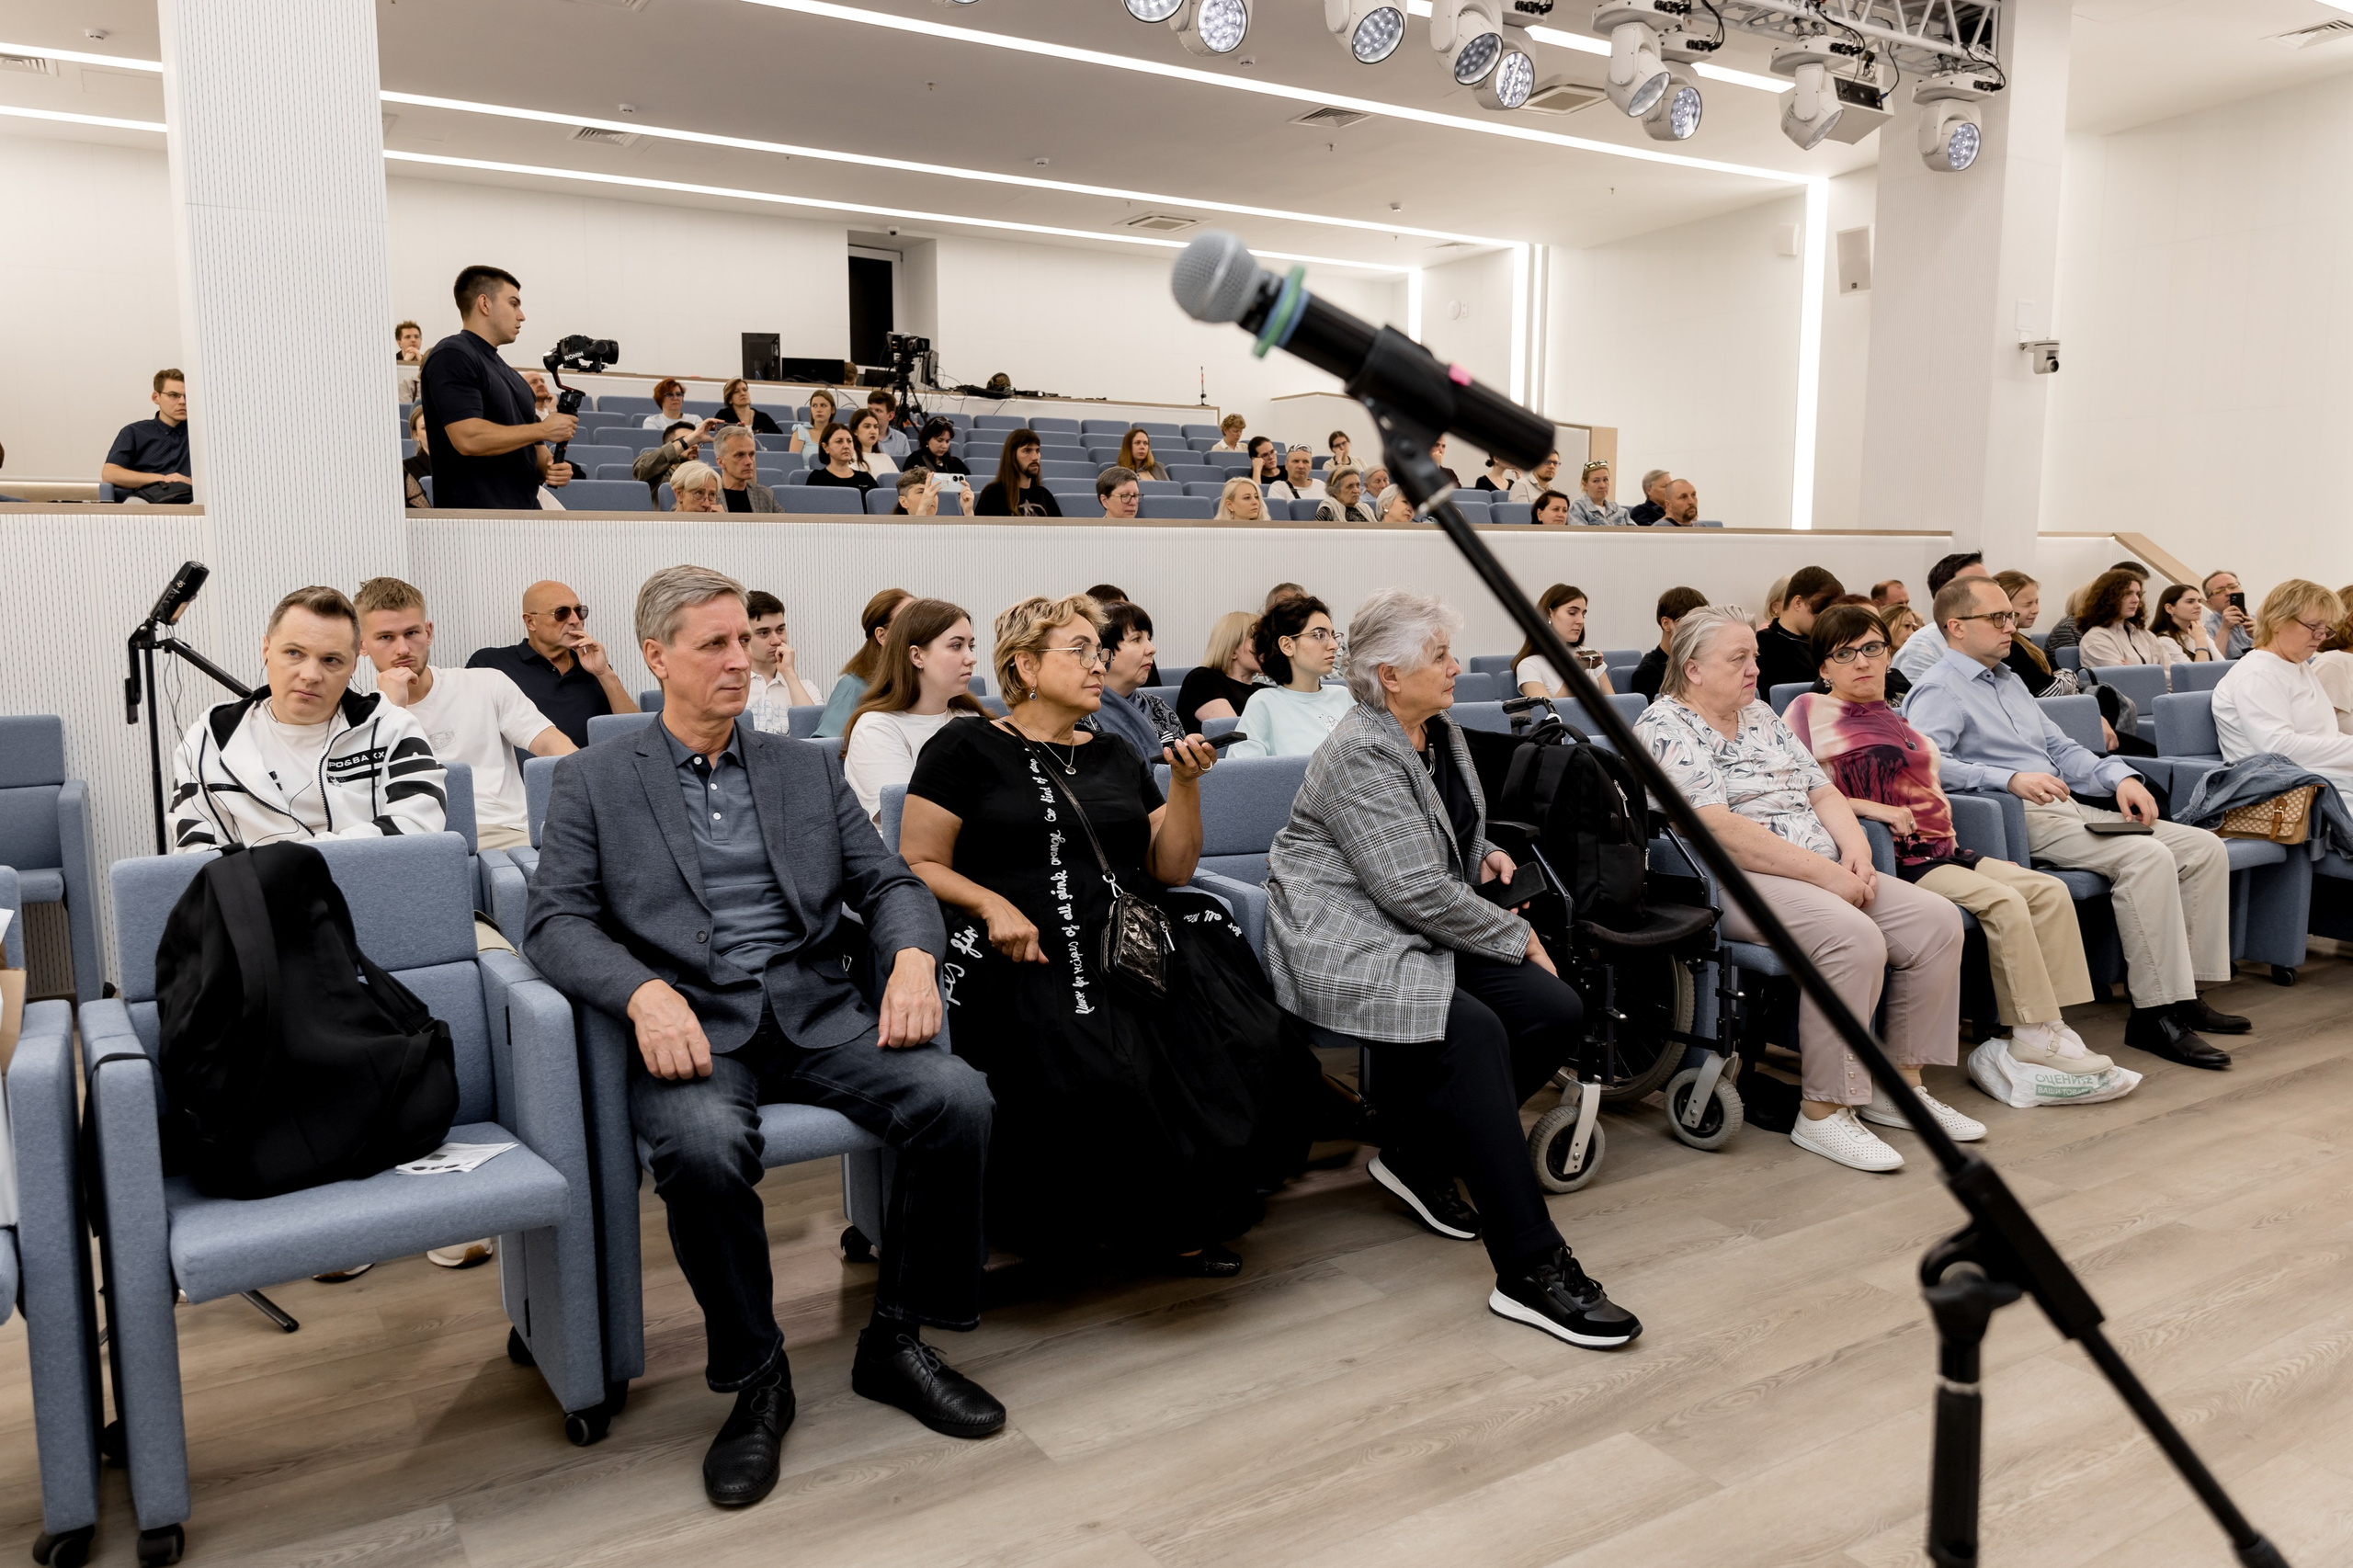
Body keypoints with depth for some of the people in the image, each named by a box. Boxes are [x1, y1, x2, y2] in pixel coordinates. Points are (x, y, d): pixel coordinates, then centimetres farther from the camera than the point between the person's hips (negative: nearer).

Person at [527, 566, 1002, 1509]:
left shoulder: (808, 769, 18)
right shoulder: (593, 782, 9)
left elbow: (888, 882, 12)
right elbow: (556, 922, -2)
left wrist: (914, 956, -11)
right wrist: (646, 993, -22)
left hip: (817, 1014, 3)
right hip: (694, 1025, -3)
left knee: (957, 1098, -23)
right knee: (702, 1147, -36)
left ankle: (896, 1341, -2)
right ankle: (754, 1377, -9)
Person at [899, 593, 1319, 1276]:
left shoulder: (1117, 757, 22)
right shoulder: (965, 750, 7)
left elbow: (1171, 870, 17)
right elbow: (919, 866, 2)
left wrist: (1185, 780, 4)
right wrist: (993, 905, -15)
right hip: (1028, 959, -4)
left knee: (1241, 1036, -23)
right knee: (1100, 1067, -33)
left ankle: (1190, 1210, -3)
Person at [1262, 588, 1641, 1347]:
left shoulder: (1442, 732, 14)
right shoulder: (1361, 755, -16)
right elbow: (1416, 891, -22)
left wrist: (1484, 854, 11)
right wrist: (1518, 937, -11)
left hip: (1425, 935, 9)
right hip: (1347, 940, -9)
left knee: (1557, 1012, -10)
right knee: (1472, 1030, -32)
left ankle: (1417, 1154, 6)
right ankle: (1531, 1271, -30)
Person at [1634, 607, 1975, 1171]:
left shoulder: (1760, 716, 20)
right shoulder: (1665, 728, -8)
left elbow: (1822, 791, 18)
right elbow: (1721, 829, -19)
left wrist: (1856, 848, -4)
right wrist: (1824, 872, -19)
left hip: (1826, 874, 9)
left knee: (1936, 920, -8)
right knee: (1854, 938, -31)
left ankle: (1901, 1084, 4)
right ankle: (1822, 1113, -20)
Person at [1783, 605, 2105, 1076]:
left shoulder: (1894, 717, 21)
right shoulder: (1812, 711, -5)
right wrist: (1868, 807, -20)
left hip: (1940, 849, 9)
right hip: (1896, 859, -8)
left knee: (2050, 892, -4)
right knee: (2004, 903, -23)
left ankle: (2052, 1024, -3)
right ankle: (2033, 1034, -13)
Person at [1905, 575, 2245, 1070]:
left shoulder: (2010, 681, 25)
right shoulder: (1939, 690, -5)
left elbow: (2060, 747, 25)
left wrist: (2119, 776, 7)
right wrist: (2012, 779, -30)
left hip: (2069, 808, 10)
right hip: (2022, 820, -10)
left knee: (2204, 848, 0)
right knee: (2147, 857, -27)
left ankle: (2185, 994, 1)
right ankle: (2154, 1015, -23)